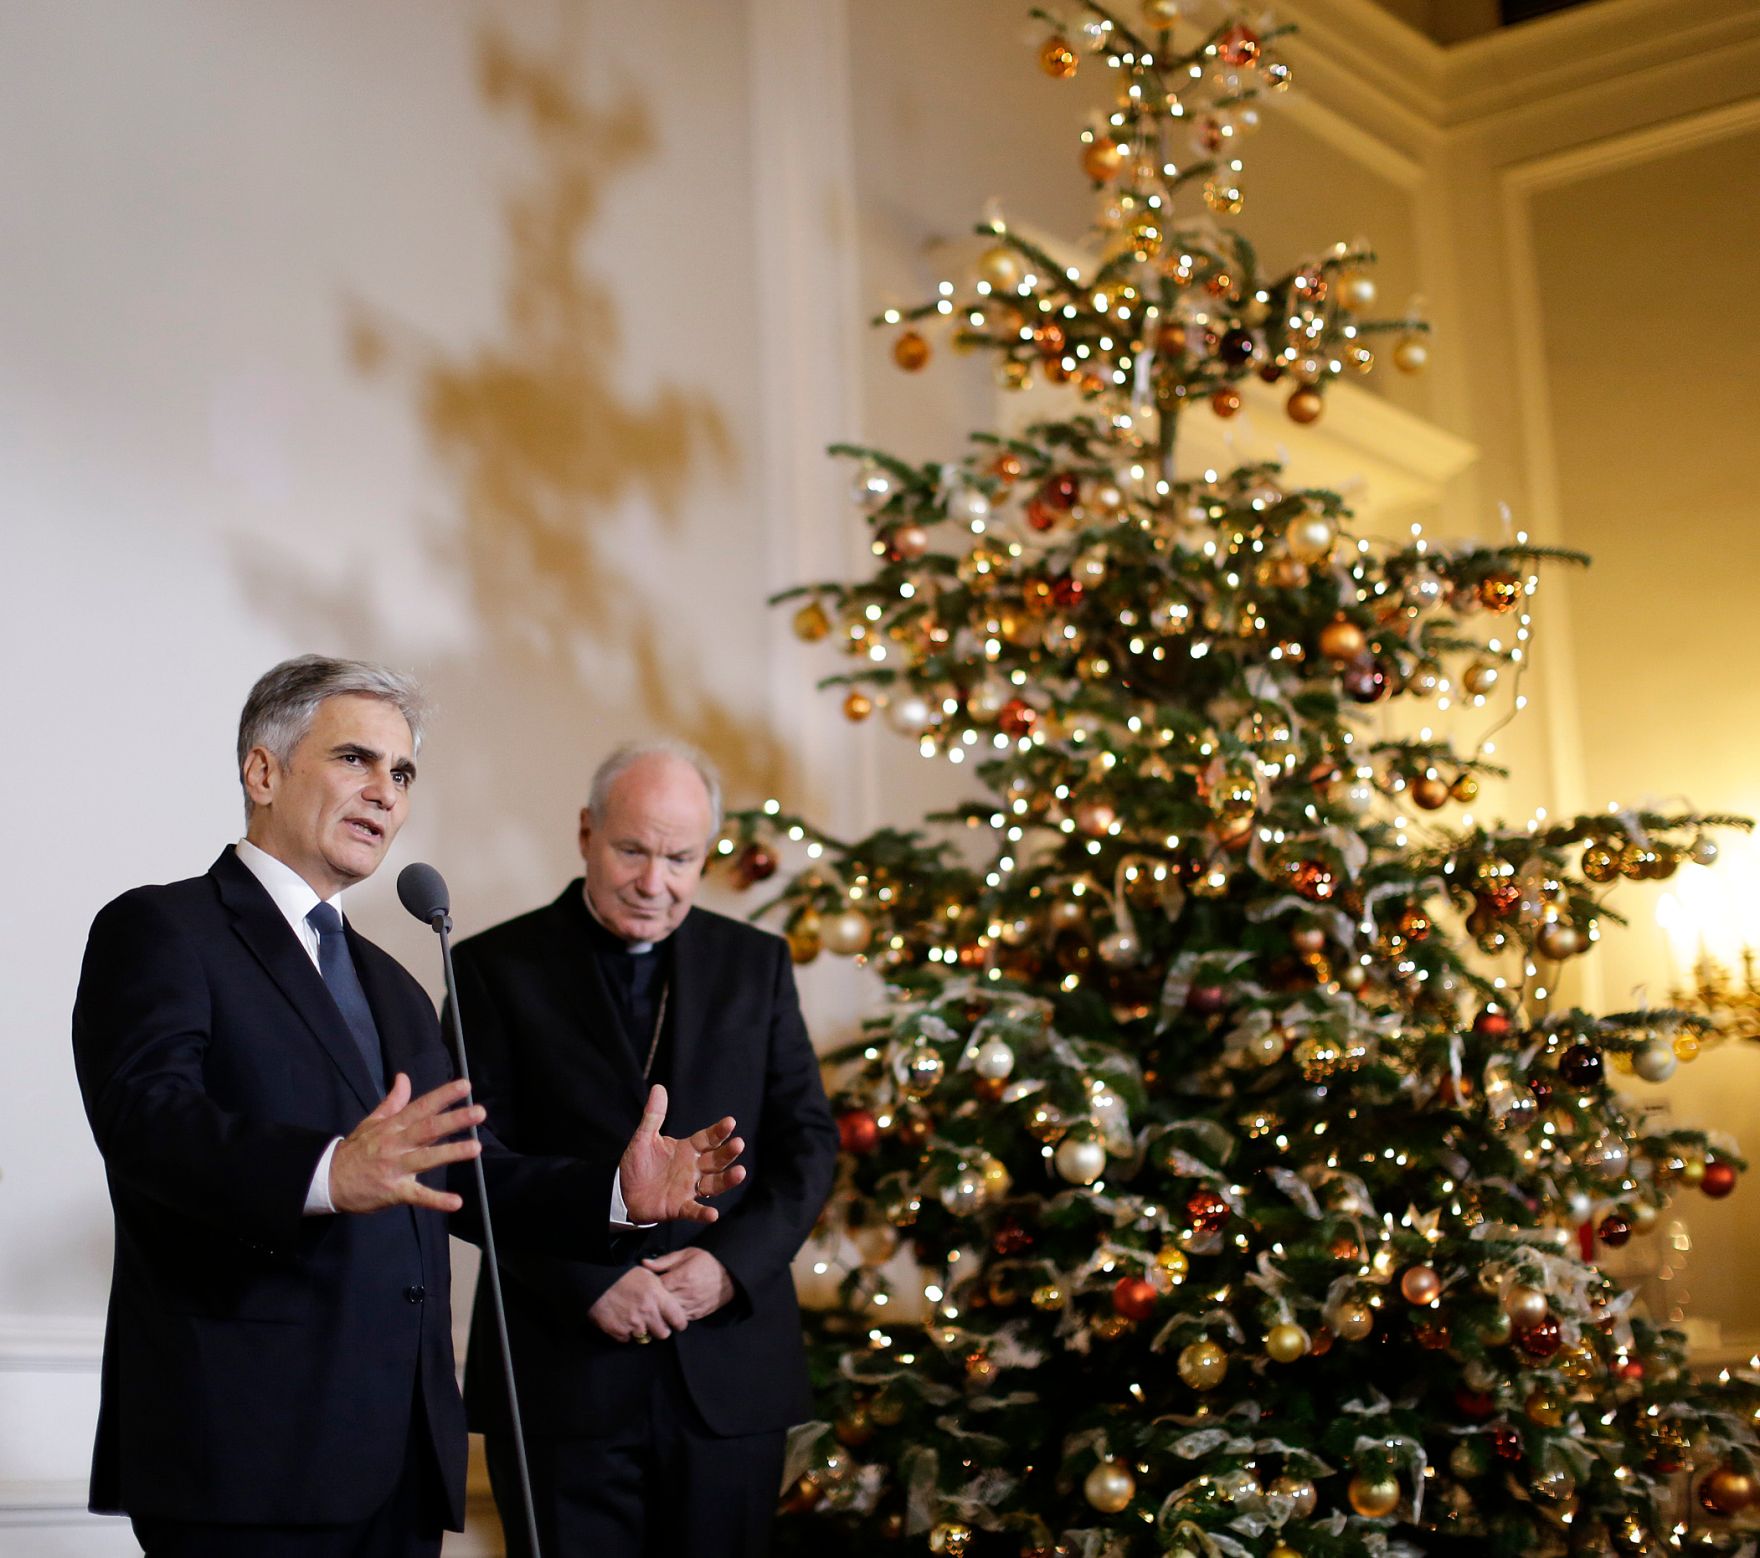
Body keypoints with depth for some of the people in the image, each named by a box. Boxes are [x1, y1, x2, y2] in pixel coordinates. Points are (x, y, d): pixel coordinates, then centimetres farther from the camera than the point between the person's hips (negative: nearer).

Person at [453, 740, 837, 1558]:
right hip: (564, 1368, -2)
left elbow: (807, 1140, 8)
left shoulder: (757, 963, 10)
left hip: (732, 1371, 3)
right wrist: (589, 1283, -14)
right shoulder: (497, 967, 1)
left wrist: (734, 1262, -8)